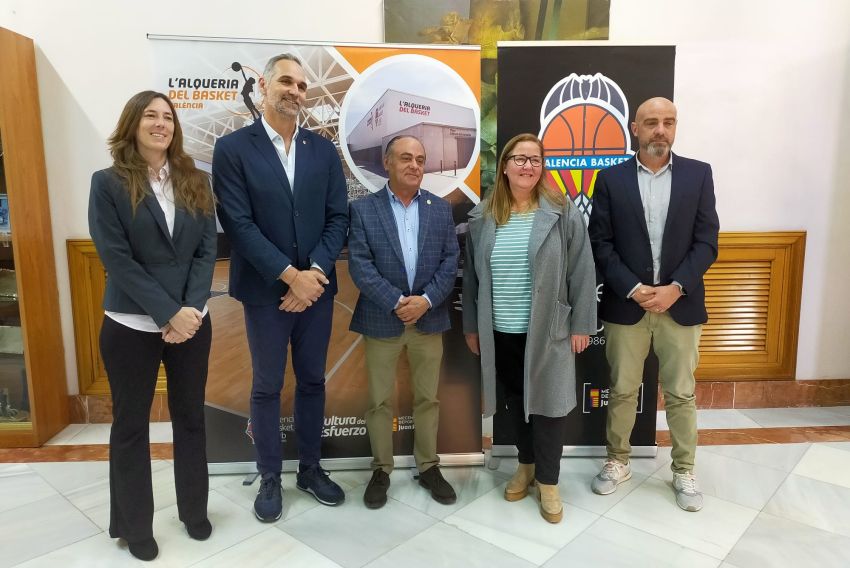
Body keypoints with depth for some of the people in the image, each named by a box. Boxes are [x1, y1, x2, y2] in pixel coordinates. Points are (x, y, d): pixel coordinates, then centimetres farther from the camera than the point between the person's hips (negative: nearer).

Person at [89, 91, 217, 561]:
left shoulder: (195, 181, 5)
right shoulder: (108, 184, -4)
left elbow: (207, 249, 0)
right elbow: (117, 259, -11)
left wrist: (191, 308, -13)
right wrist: (168, 313, -18)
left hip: (192, 321, 3)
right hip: (131, 326, -3)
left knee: (191, 418, 13)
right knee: (131, 425, 11)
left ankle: (194, 510, 32)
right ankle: (134, 525, 29)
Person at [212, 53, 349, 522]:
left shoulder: (323, 149, 6)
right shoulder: (233, 148, -4)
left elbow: (338, 217, 1)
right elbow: (238, 224, -12)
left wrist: (315, 273, -12)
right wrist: (291, 276, -17)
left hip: (316, 287, 3)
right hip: (265, 291, -3)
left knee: (312, 381, 13)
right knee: (267, 387, 9)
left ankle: (310, 468, 31)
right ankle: (270, 478, 26)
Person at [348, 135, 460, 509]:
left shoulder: (441, 208, 7)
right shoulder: (363, 209, -2)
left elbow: (450, 261, 1)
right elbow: (360, 265, -9)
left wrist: (426, 300, -13)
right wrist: (396, 303, -17)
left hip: (429, 318, 2)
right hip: (381, 320, -2)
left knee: (427, 397, 12)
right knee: (380, 400, 8)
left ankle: (429, 467, 28)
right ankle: (381, 469, 25)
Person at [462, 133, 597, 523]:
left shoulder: (562, 213, -5)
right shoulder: (483, 217, 3)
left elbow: (581, 272, -4)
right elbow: (472, 275, 8)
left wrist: (581, 325, -6)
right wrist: (471, 326, 9)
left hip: (547, 331, -3)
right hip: (500, 332, 3)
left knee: (547, 401, 5)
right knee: (516, 400, 17)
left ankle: (548, 480, 22)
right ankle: (526, 464, 37)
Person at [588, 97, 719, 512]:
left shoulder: (698, 174, 3)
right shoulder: (611, 178, 0)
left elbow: (706, 242, -1)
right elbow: (600, 244, -3)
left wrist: (675, 288, -13)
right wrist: (634, 289, -13)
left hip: (680, 304, 1)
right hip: (626, 305, 0)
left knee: (681, 394, 11)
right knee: (622, 391, 11)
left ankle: (684, 471, 29)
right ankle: (617, 462, 29)